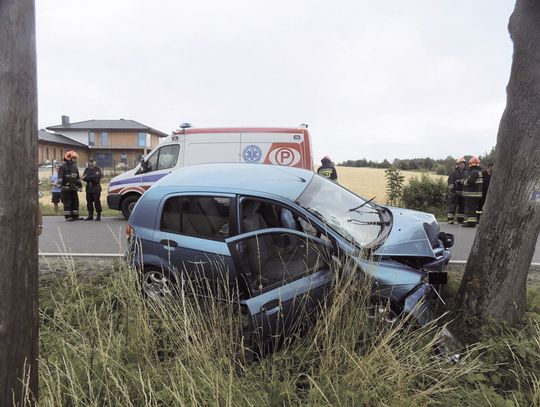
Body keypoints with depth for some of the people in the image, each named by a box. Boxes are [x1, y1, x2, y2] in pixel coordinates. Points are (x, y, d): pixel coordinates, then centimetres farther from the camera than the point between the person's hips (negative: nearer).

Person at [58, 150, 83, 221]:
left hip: (74, 188, 7)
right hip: (66, 188, -7)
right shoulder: (63, 167, -6)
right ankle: (68, 217, 1)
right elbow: (60, 176, -14)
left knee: (75, 202, 8)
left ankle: (75, 216, 15)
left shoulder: (75, 167, 16)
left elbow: (78, 177, 23)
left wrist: (80, 185, 23)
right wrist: (59, 184, -26)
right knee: (67, 203, -3)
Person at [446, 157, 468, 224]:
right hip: (455, 193, -6)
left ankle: (460, 219, 18)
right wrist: (451, 190, -16)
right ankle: (450, 219, -2)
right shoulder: (454, 173, -4)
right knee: (452, 206, -6)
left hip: (463, 193, 6)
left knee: (462, 206, 9)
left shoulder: (466, 173, 14)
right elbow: (450, 182, -9)